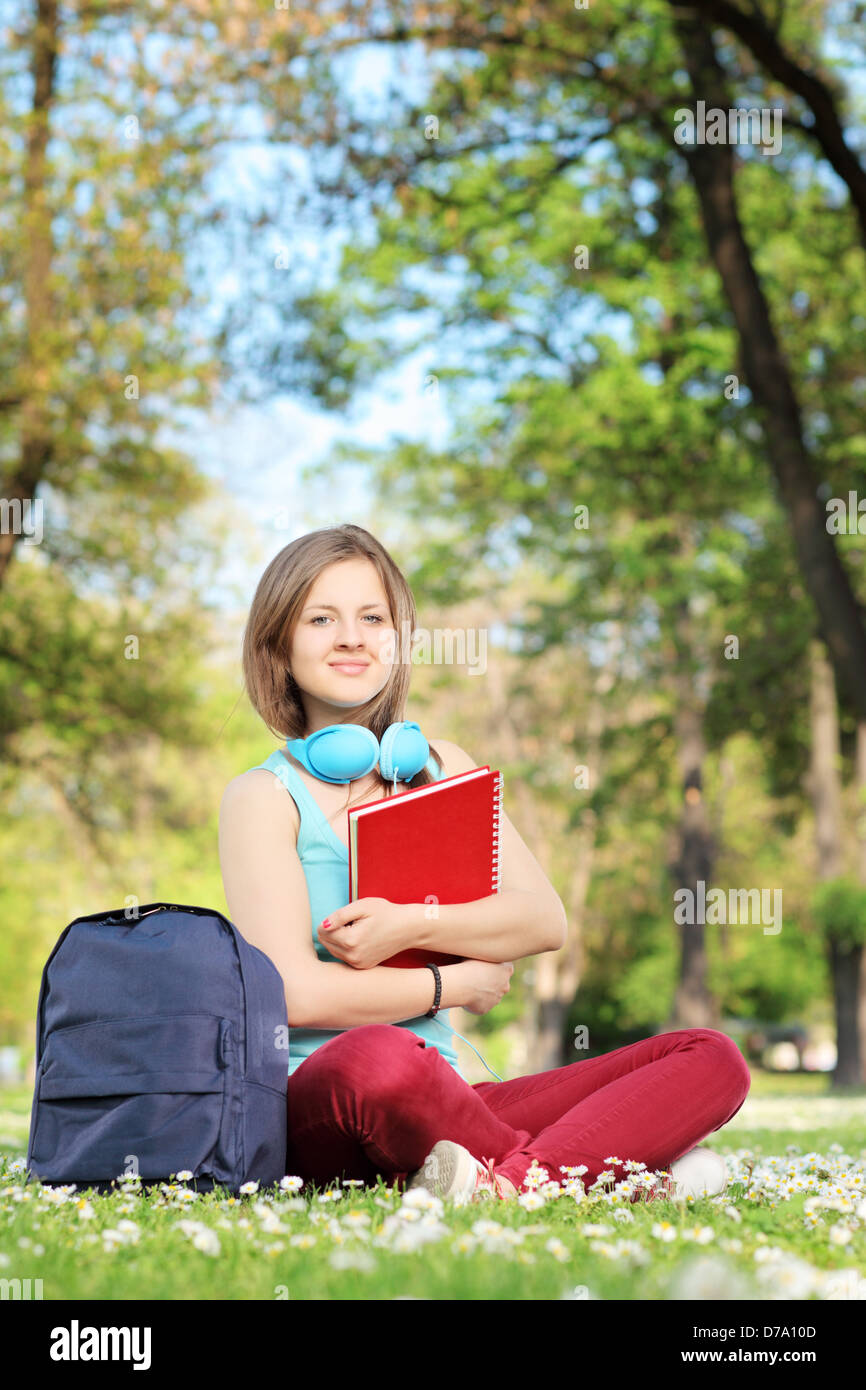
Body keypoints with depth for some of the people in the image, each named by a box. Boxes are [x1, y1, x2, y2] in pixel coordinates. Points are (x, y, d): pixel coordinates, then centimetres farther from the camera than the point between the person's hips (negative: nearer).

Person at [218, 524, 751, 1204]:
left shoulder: (442, 768, 16)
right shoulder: (264, 797, 0)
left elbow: (545, 920, 5)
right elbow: (294, 993, -12)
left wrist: (411, 925, -11)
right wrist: (460, 984, -3)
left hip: (441, 1100, 6)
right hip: (320, 1115, -6)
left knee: (712, 1058, -11)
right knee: (374, 1056, -44)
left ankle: (511, 1181, -35)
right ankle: (620, 1168, -23)